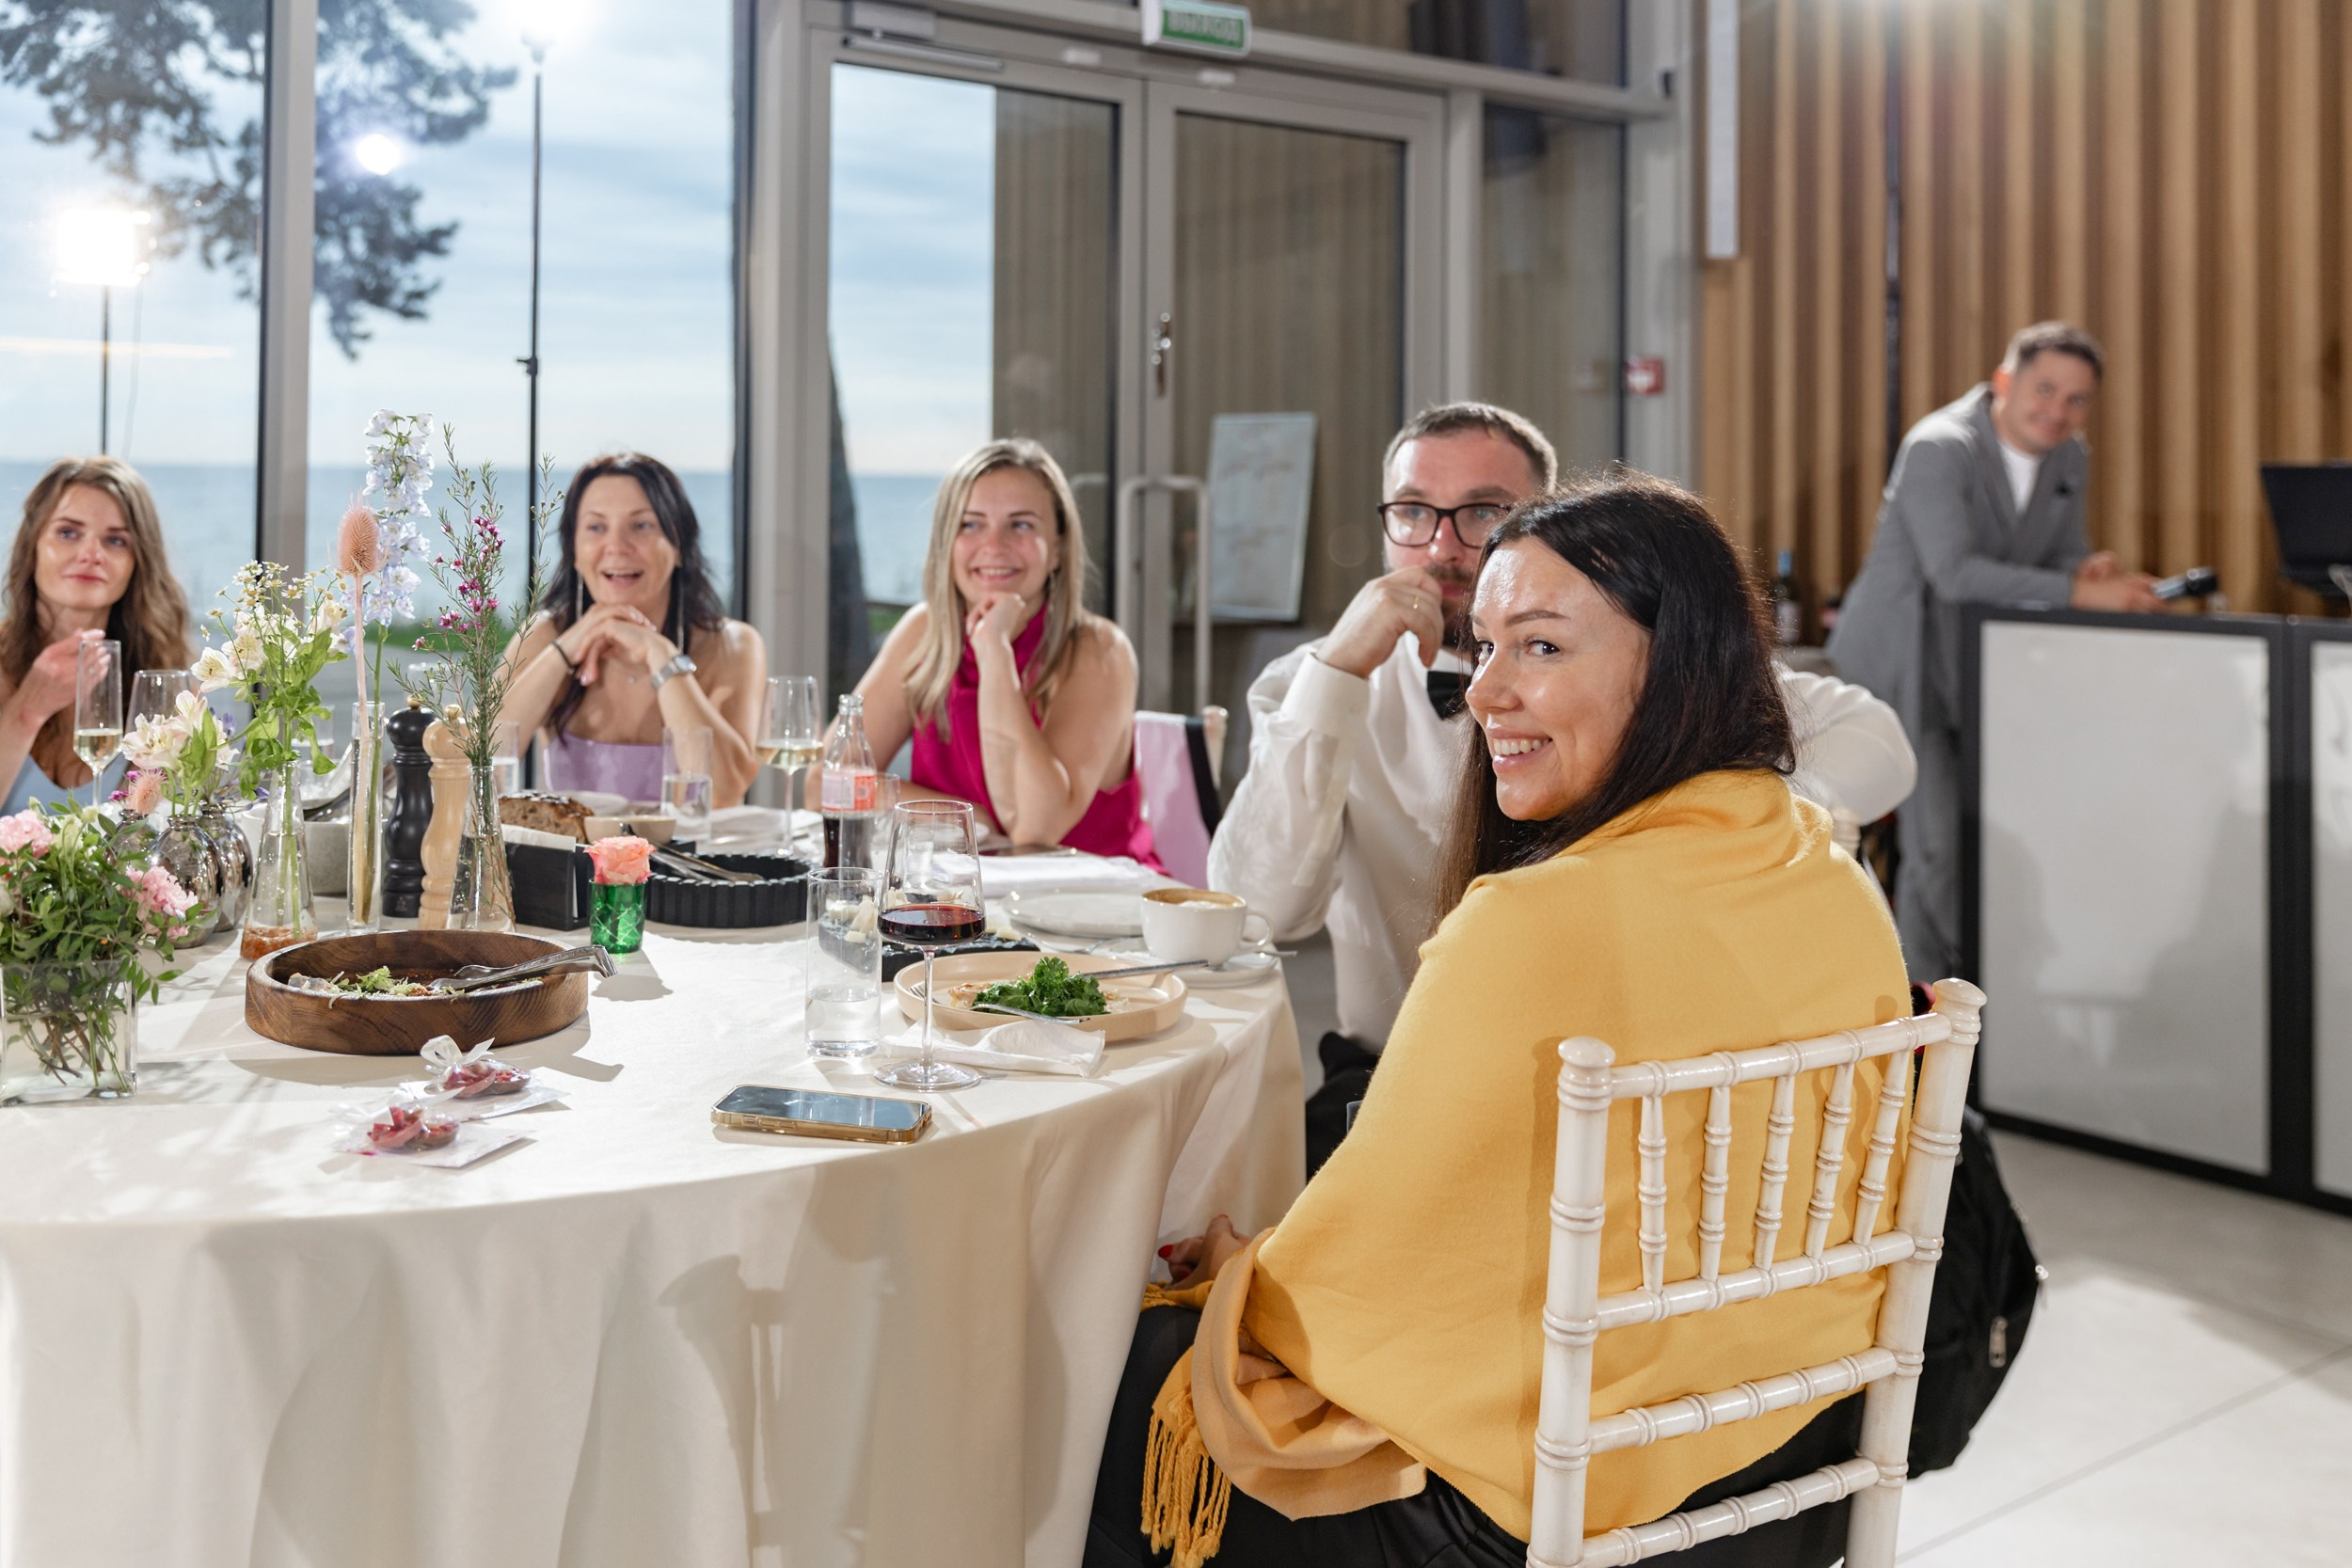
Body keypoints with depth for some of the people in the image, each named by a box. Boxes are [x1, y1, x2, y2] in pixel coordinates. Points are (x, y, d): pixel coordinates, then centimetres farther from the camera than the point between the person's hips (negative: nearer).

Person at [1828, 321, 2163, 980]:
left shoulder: (2069, 459, 4)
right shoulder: (1938, 448, -20)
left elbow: (2065, 558, 10)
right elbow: (1954, 572, -31)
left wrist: (2090, 571, -15)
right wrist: (2078, 592, -33)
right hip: (1901, 661, -7)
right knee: (1939, 839, -13)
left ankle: (1926, 987, 20)